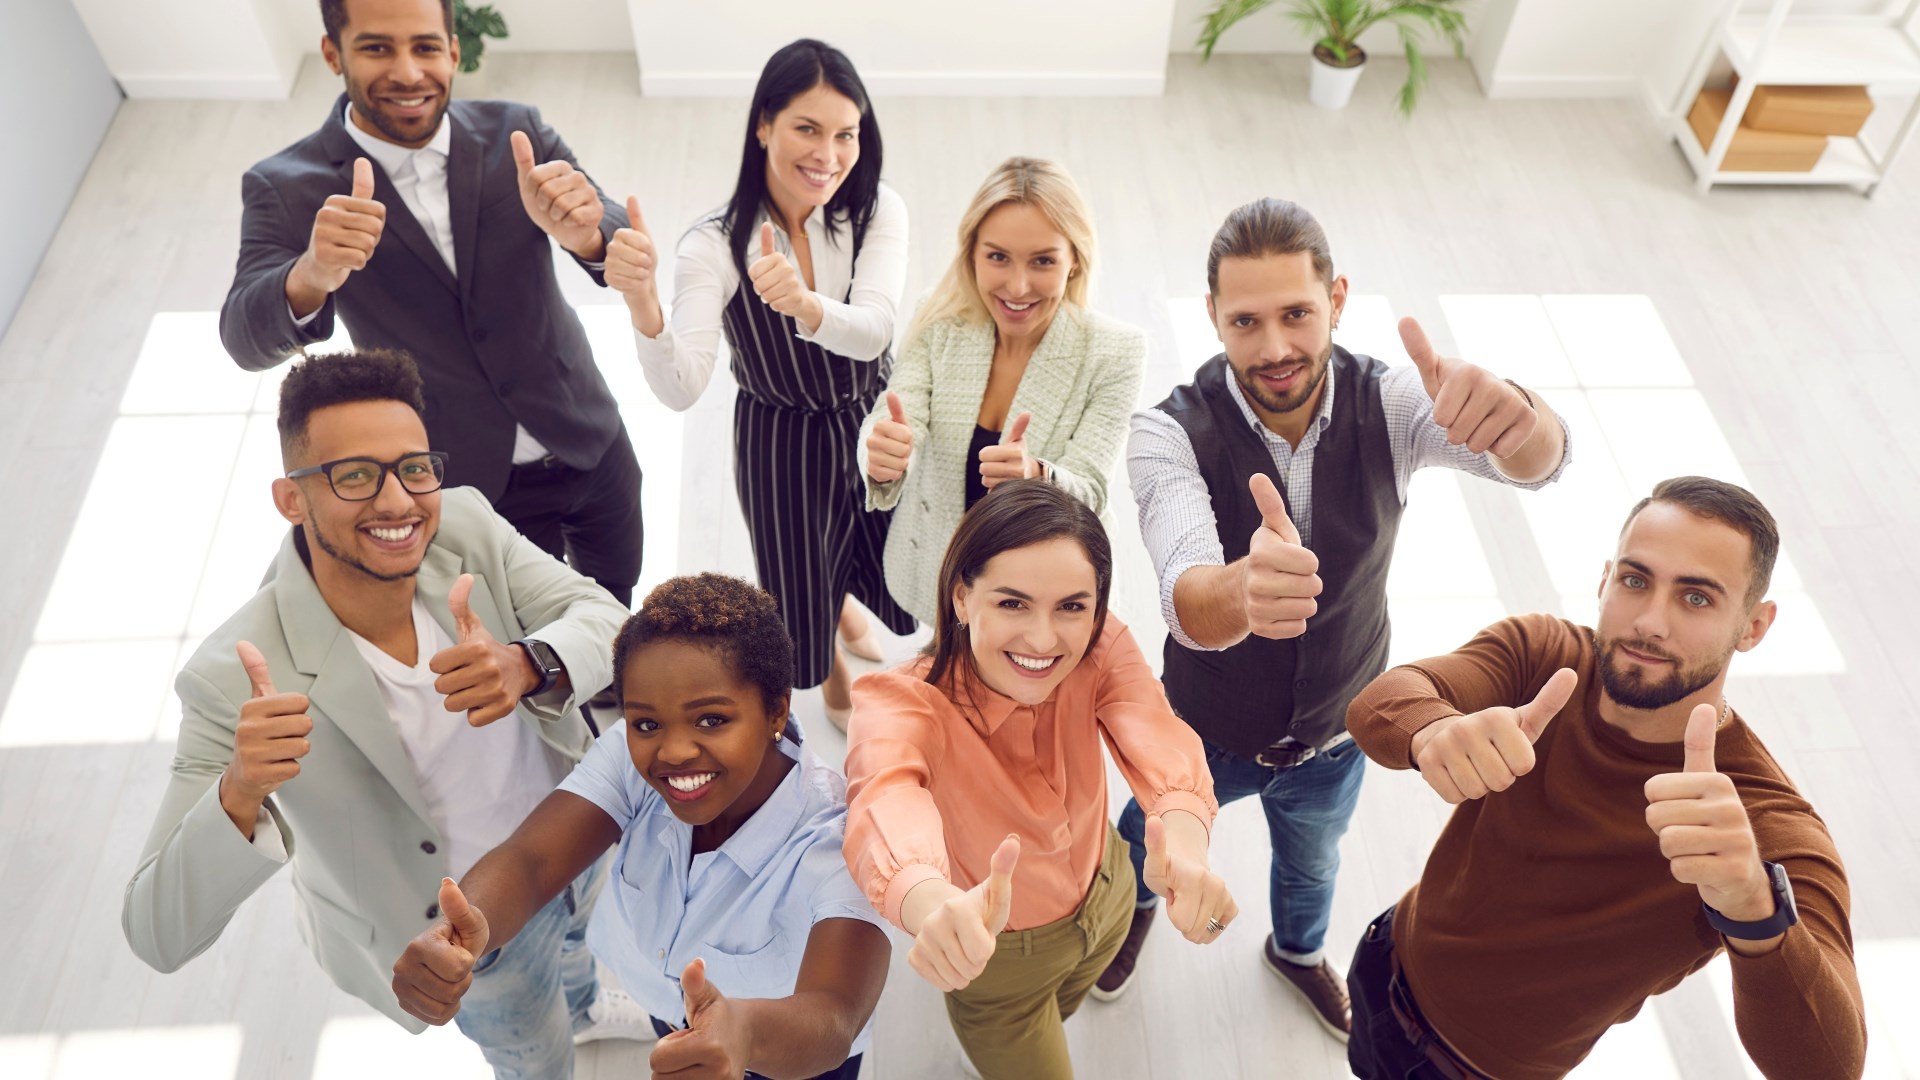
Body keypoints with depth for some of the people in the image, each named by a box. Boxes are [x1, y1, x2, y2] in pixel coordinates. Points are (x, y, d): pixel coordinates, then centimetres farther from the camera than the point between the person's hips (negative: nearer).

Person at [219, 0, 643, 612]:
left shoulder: (516, 134, -10)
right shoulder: (285, 188, -14)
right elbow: (248, 343, -24)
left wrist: (582, 231, -43)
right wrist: (311, 274, -47)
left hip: (593, 448, 3)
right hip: (471, 489, -2)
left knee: (617, 609, 25)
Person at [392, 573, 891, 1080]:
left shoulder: (839, 835, -37)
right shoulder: (632, 755, -25)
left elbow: (832, 1021, -50)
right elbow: (529, 863, -37)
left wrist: (746, 1031, -73)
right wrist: (462, 938, -59)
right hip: (665, 1019, 3)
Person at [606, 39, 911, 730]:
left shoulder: (877, 212, -16)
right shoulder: (716, 245, -22)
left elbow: (872, 331, -32)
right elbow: (680, 390, -32)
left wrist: (803, 302, -54)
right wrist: (641, 303, -51)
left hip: (874, 427, 3)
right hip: (780, 446, -2)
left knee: (900, 590, 21)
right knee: (801, 603, 15)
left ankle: (840, 596, 62)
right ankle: (832, 672, 56)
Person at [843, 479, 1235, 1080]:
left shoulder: (1101, 648, -25)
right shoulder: (901, 703, -36)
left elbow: (1156, 737, -44)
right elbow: (888, 801, -57)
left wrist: (1185, 846, -67)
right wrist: (937, 907, -80)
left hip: (1105, 899, 4)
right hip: (998, 954, -4)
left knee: (1054, 1017, 33)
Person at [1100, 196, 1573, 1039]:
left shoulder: (1388, 401, -24)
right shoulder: (1169, 431, -32)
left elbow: (1539, 461, -39)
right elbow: (1189, 604, -46)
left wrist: (1515, 411, -65)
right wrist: (1240, 591, -72)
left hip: (1337, 730, 2)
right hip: (1208, 727, -2)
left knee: (1312, 862, 32)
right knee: (1151, 839, 29)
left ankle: (1298, 950, 68)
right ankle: (1135, 907, 67)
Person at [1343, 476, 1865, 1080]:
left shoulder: (1768, 830, -31)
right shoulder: (1538, 652, -20)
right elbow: (1379, 704, -37)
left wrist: (1753, 909, -66)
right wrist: (1436, 730, -61)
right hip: (1388, 965, 3)